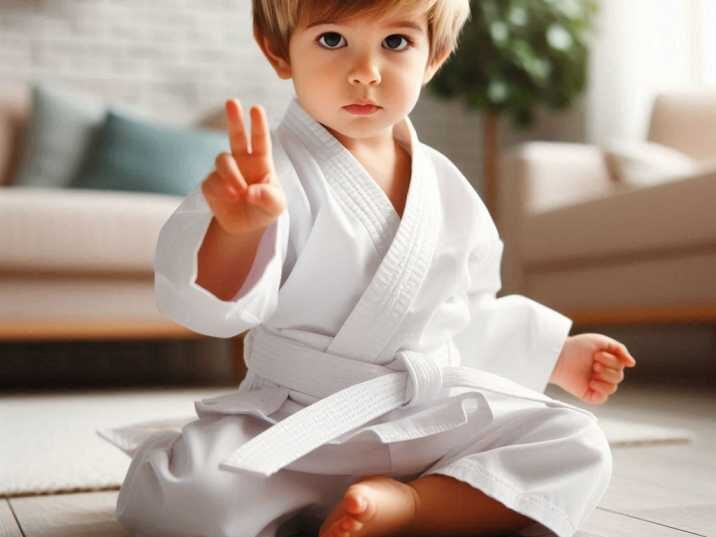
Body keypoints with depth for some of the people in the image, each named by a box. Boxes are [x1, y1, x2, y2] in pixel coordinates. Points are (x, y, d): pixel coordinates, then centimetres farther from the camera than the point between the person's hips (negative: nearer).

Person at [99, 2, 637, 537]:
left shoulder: (447, 186, 8)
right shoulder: (275, 172, -10)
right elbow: (210, 300, -25)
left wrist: (558, 355, 22)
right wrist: (236, 227, -46)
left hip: (439, 417, 5)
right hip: (290, 421, -4)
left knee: (578, 446, -11)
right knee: (179, 484, -28)